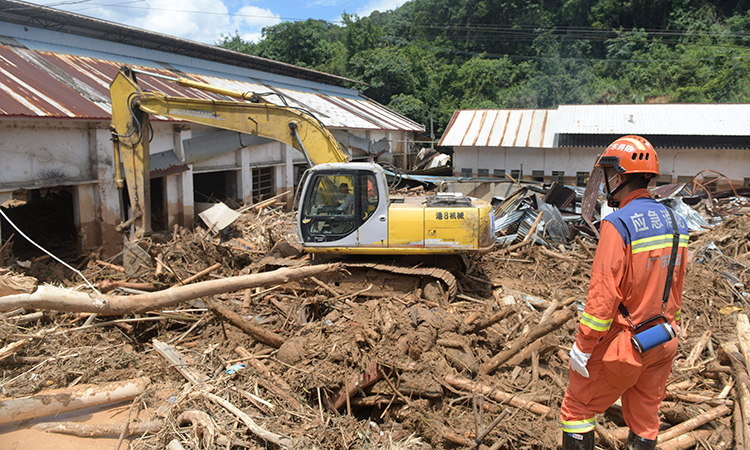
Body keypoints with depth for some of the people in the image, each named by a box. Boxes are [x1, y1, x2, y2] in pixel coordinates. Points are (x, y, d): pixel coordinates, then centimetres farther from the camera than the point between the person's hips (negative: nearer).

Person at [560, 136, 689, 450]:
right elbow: (676, 287, 12)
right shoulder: (674, 222, 3)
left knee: (577, 409, 8)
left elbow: (604, 293, -23)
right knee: (645, 418, 19)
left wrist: (583, 345, -15)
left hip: (624, 343, -7)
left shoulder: (618, 224, -22)